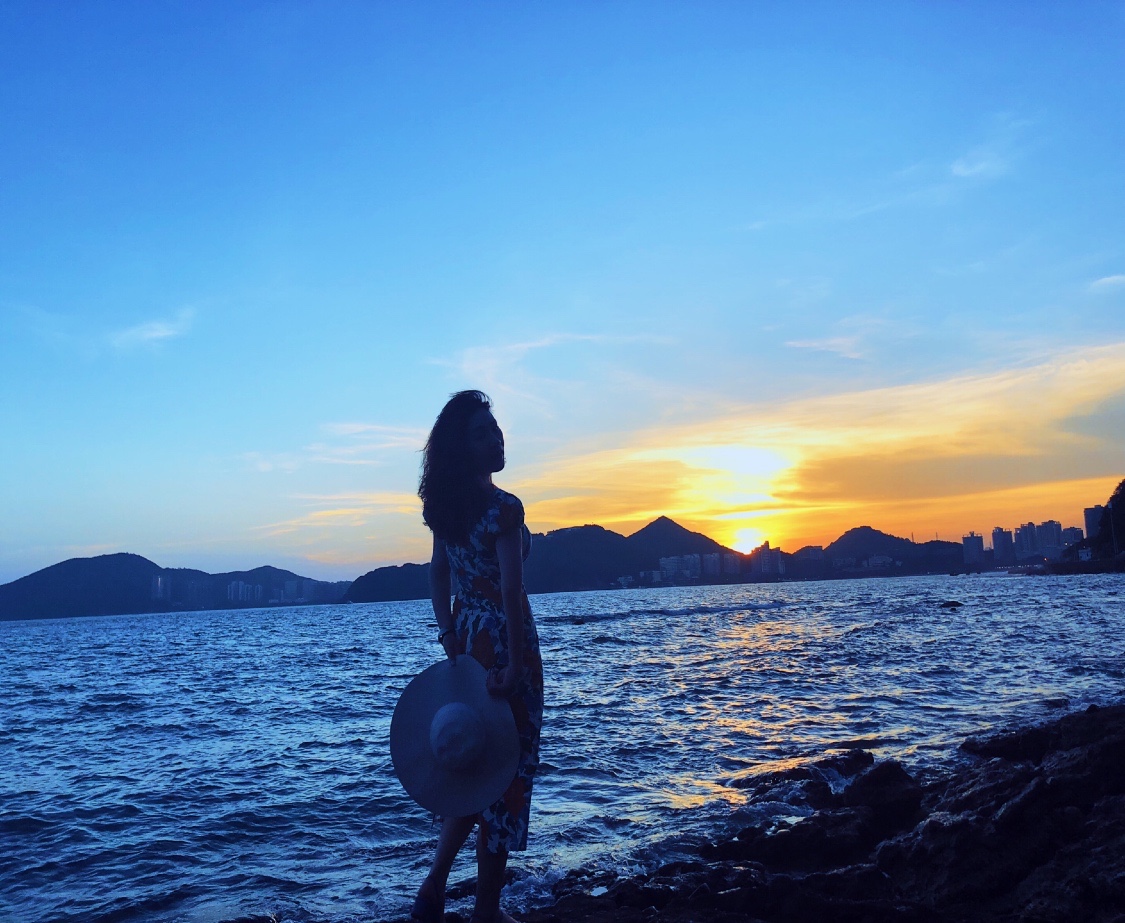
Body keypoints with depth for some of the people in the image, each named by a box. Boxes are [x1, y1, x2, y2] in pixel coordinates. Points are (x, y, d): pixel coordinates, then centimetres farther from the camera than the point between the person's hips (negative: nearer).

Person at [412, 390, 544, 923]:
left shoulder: (445, 504, 7)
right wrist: (515, 663, -21)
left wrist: (447, 630, 8)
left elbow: (439, 570, 10)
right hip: (503, 642, -8)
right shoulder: (504, 508, -18)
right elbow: (511, 590, -22)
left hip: (466, 639, 8)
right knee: (508, 764, 4)